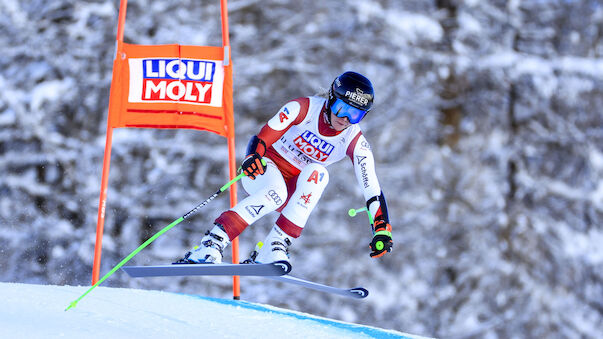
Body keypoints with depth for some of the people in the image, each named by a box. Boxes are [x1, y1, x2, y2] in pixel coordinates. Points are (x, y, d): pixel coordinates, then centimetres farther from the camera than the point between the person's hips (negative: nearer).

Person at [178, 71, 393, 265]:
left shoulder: (355, 142, -11)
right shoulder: (303, 109, -19)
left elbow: (372, 188, -14)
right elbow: (260, 140, -26)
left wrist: (382, 230, -26)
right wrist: (253, 156, -47)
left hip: (295, 189, 3)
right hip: (264, 170, -3)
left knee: (317, 173, -31)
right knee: (276, 194, -38)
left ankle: (276, 247, -34)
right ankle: (211, 244, -40)